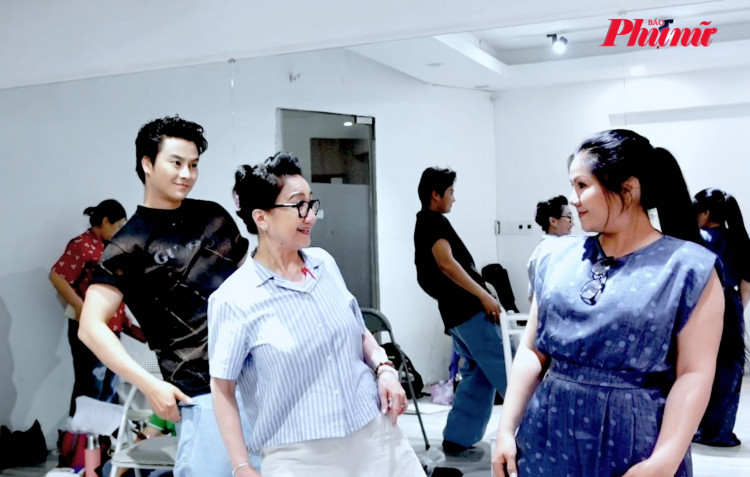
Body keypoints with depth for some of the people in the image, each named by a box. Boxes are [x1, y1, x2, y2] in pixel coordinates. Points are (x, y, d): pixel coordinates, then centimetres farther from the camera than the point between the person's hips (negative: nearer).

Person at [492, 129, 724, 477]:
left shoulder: (688, 267, -7)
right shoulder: (557, 257, 4)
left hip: (635, 445, -3)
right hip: (549, 437, 4)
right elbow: (532, 351, 5)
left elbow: (694, 374, -11)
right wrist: (506, 430, 1)